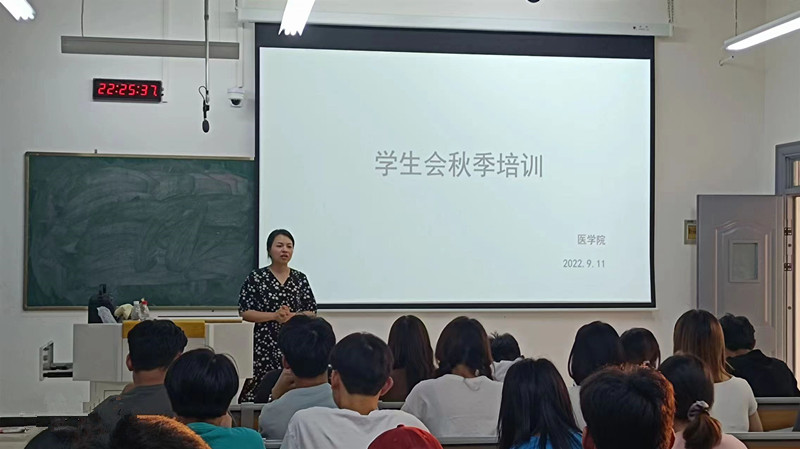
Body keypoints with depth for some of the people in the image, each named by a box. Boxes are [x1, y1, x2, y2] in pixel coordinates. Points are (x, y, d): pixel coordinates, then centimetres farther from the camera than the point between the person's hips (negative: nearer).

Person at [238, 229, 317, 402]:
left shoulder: (300, 279, 8)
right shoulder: (256, 278, 0)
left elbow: (312, 312, 7)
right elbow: (245, 312, -3)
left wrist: (291, 316, -12)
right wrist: (274, 316, -13)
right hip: (266, 343, -2)